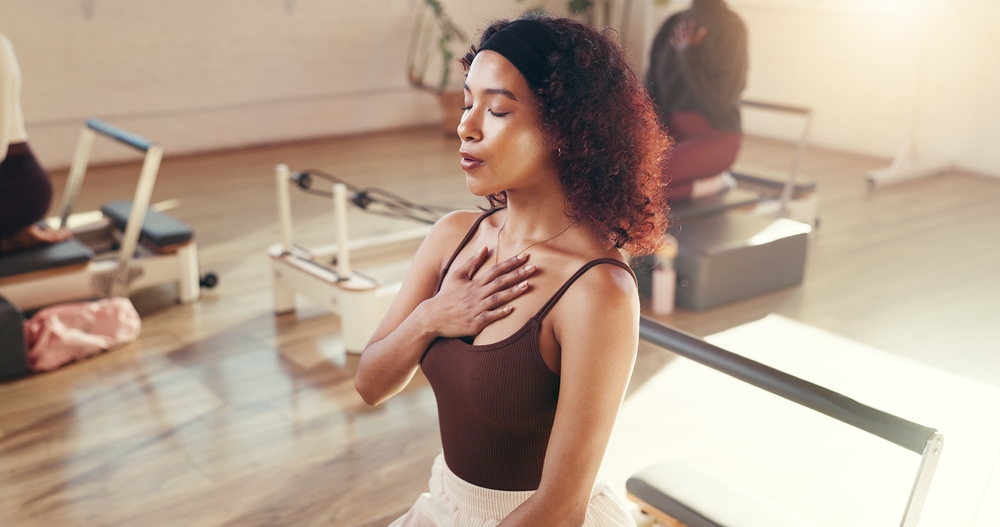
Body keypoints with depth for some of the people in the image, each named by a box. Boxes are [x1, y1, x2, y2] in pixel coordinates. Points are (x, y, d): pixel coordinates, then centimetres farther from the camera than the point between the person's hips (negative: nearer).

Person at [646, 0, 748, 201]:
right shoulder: (673, 23, 9)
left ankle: (710, 184, -3)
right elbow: (652, 86, 8)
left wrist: (687, 54, -14)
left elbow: (719, 100, -16)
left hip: (715, 137, -7)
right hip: (671, 130, 7)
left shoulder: (731, 26, -9)